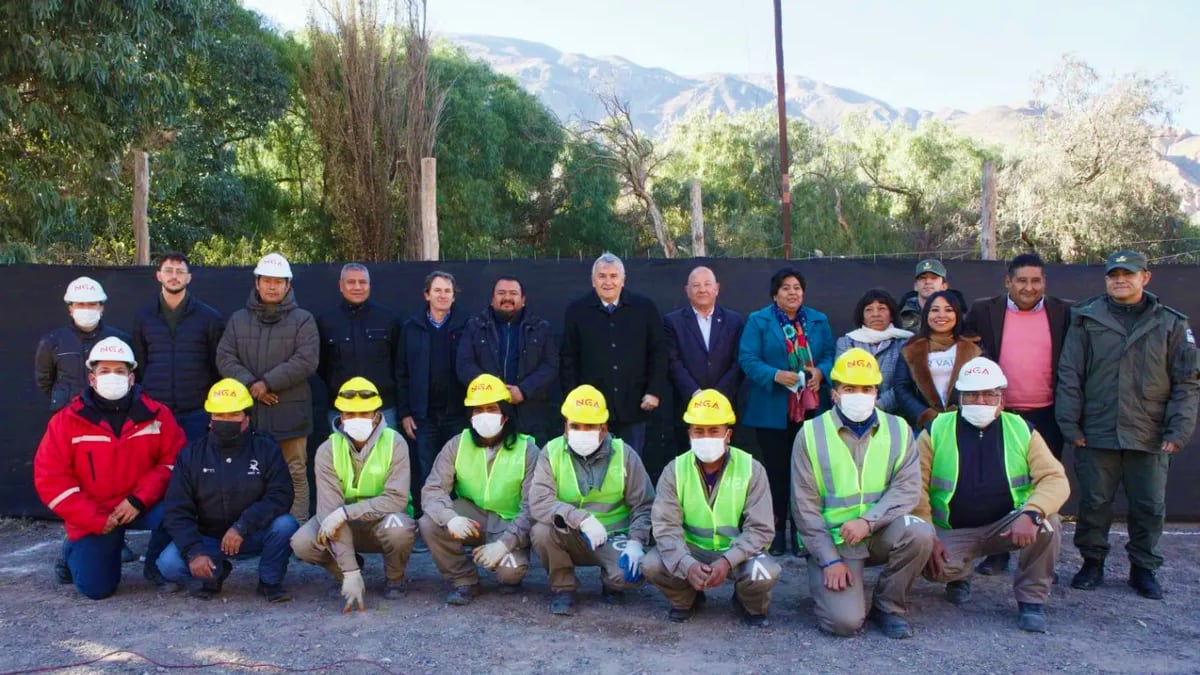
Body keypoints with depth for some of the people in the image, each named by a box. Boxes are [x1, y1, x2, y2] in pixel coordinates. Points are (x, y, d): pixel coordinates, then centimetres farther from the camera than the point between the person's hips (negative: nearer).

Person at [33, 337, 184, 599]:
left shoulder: (156, 414, -6)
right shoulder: (66, 421, -8)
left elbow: (173, 461, -6)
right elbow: (51, 479, -8)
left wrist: (139, 499, -18)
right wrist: (95, 520, -14)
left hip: (142, 506, 0)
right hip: (92, 518, 0)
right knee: (97, 588, -3)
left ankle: (157, 566, 0)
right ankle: (74, 550, 32)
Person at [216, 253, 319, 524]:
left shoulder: (302, 320, 2)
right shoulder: (238, 319, 13)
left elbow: (306, 360, -10)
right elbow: (225, 358, 4)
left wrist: (268, 383, -15)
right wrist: (251, 385, -11)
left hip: (289, 412, -3)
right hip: (247, 411, 3)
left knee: (295, 474, 2)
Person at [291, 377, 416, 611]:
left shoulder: (394, 443, -18)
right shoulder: (328, 450, -16)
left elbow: (396, 499, -25)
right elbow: (330, 510, -23)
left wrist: (345, 512, -34)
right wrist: (350, 572, -29)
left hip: (382, 520, -2)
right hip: (346, 524, 2)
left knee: (398, 527, -36)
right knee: (302, 543, -24)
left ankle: (394, 578, -2)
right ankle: (345, 571, 8)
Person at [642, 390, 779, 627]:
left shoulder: (751, 470, -12)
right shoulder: (675, 470, -8)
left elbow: (761, 529, -16)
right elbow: (665, 526, -16)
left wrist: (727, 561, -33)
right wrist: (687, 565, -34)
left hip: (738, 552, -1)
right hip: (690, 550, 2)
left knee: (765, 573, -31)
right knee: (651, 564, -25)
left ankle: (751, 605, 7)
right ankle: (686, 600, 10)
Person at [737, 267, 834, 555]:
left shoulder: (819, 321, 14)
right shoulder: (758, 321, 2)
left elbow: (830, 355, 9)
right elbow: (747, 359, -6)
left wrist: (820, 372, -12)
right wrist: (776, 375, -20)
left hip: (811, 410, 3)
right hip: (773, 411, -2)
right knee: (776, 472, 2)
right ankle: (776, 533, 11)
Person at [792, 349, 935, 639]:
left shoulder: (898, 430, 2)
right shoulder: (811, 434, -5)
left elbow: (907, 489, -8)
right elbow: (805, 506, -5)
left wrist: (869, 521, -24)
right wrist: (829, 560, -11)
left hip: (881, 534, 3)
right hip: (831, 540, -3)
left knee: (919, 532, -29)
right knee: (845, 621, -21)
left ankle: (888, 606, -3)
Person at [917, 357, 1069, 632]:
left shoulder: (1022, 430, -2)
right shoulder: (936, 431, -5)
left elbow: (1055, 479, -12)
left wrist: (1031, 514, -31)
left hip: (1008, 525, 1)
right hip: (953, 532, -1)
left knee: (1046, 523, -28)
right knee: (937, 567, -29)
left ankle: (1032, 598, -4)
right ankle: (960, 575, 12)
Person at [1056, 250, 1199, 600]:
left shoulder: (1171, 324, 5)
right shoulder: (1086, 320, 3)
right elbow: (1069, 376, 2)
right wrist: (1070, 424, -4)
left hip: (1149, 437, 1)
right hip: (1096, 434, 0)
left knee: (1150, 506, 8)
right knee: (1093, 502, 7)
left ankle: (1143, 568, 24)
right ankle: (1092, 562, 23)